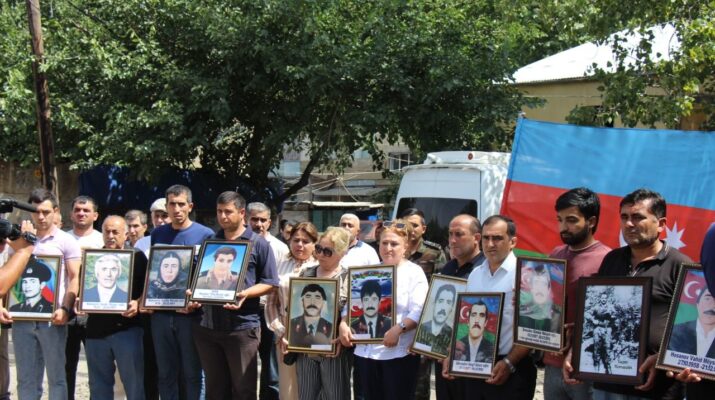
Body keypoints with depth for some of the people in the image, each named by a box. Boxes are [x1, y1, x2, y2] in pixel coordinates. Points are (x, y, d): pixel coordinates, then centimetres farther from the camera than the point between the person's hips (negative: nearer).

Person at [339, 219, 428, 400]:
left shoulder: (414, 272, 0)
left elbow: (418, 311, -11)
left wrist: (398, 329, -26)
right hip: (366, 351, 5)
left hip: (398, 352, -5)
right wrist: (344, 324, -4)